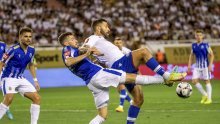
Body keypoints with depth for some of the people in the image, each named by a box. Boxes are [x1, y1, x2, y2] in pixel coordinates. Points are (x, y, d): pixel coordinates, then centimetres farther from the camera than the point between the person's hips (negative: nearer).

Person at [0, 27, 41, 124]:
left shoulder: (31, 50, 2)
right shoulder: (13, 50, -18)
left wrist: (35, 80, 17)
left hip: (21, 79, 7)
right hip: (9, 78, -7)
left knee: (37, 98, -2)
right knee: (9, 99, -29)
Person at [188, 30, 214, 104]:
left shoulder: (205, 45, -7)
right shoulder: (194, 45, 7)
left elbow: (212, 55, -6)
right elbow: (191, 56, 17)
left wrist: (210, 65, -13)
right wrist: (189, 65, 9)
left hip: (205, 66, -5)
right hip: (197, 66, 5)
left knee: (207, 81, 0)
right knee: (194, 81, -4)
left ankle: (209, 98, 7)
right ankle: (204, 95, 13)